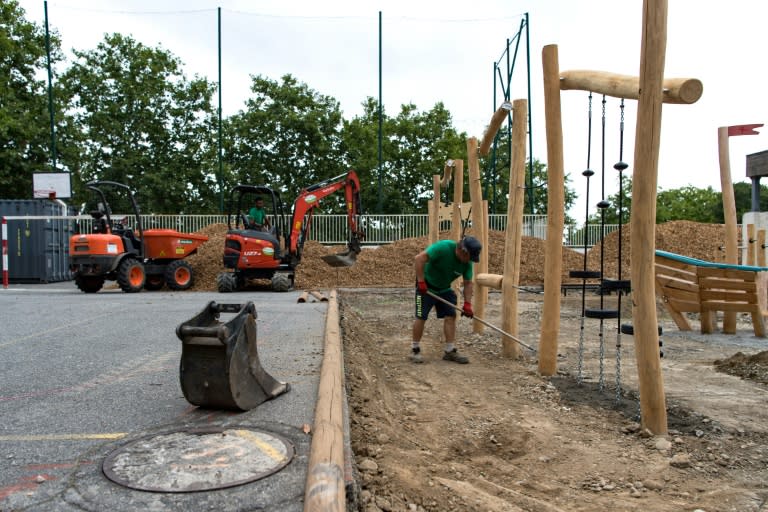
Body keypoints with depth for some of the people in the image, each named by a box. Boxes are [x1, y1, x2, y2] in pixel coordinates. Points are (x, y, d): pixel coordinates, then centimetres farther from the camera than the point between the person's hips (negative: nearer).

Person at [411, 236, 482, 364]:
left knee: (451, 316, -1)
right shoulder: (443, 247, -31)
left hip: (445, 289, 6)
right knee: (421, 317, -5)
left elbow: (468, 283, -3)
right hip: (426, 286, -6)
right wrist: (421, 281, -33)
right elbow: (419, 259, -34)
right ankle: (415, 350, 9)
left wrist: (467, 304, -12)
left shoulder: (467, 262, -12)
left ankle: (450, 351, 7)